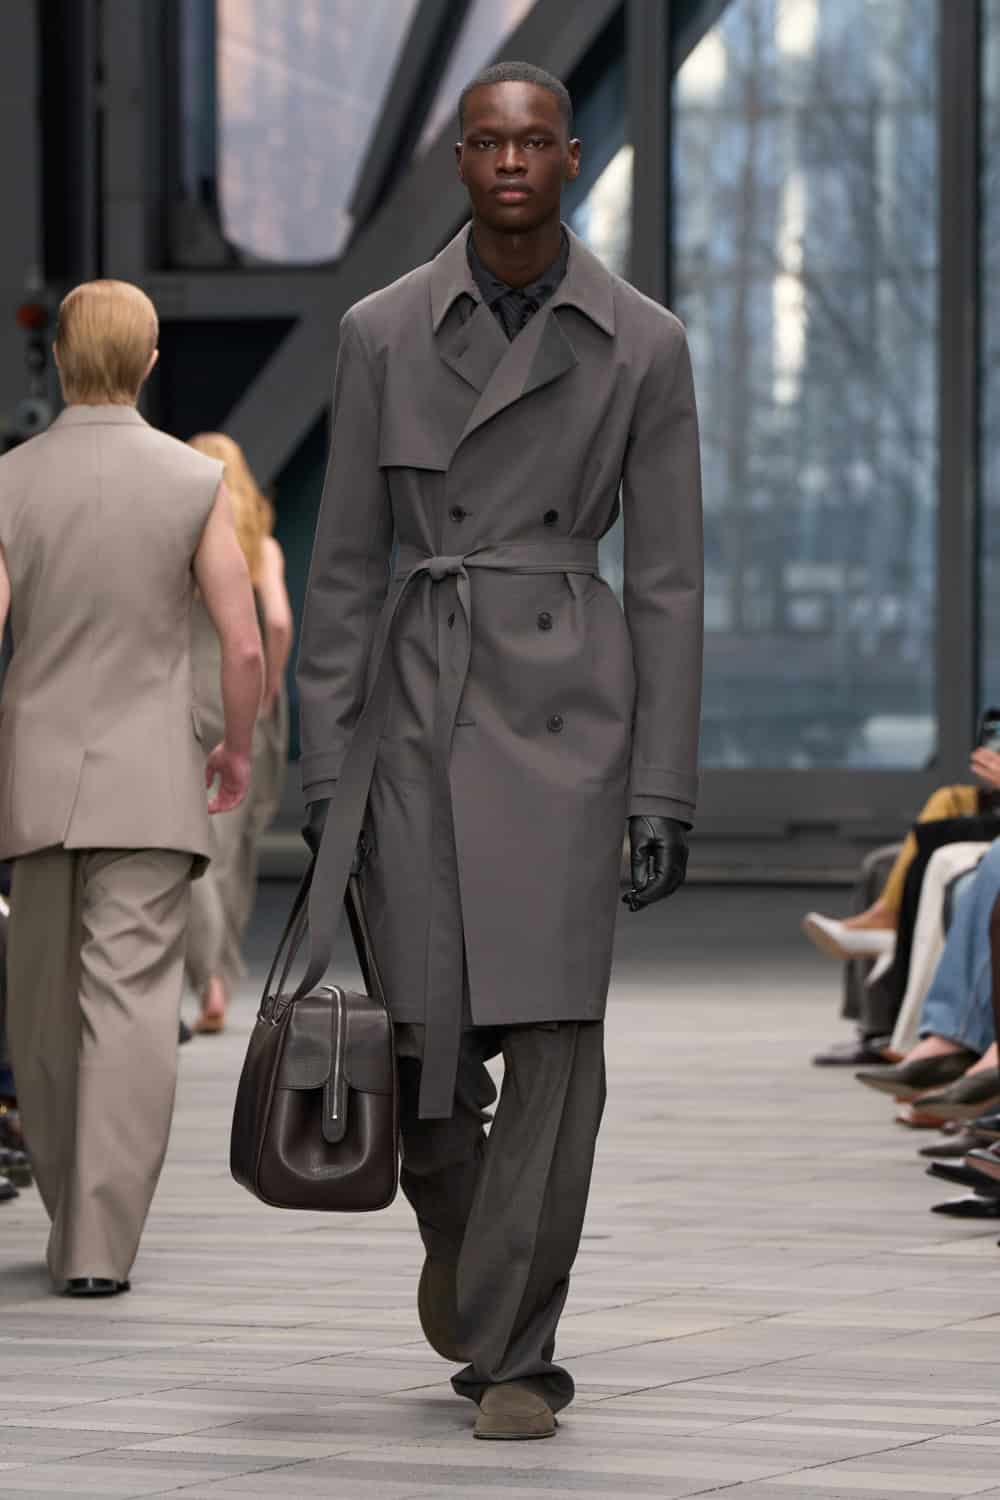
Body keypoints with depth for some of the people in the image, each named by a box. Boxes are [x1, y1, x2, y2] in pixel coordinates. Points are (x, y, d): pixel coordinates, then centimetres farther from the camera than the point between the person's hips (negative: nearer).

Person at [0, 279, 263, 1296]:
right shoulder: (196, 483, -4)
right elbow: (244, 647, -4)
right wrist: (238, 749, 14)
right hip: (148, 784, -2)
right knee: (129, 1012, -5)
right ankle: (98, 1244, -14)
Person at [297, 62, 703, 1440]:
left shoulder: (642, 344, 1)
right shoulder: (384, 331, 3)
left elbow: (669, 577, 2)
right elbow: (347, 561, 6)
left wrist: (664, 791, -3)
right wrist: (326, 769, 2)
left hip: (567, 705, -1)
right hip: (419, 705, 1)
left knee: (555, 1030, -10)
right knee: (426, 1035, -1)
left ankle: (515, 1352, -1)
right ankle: (456, 1223, 34)